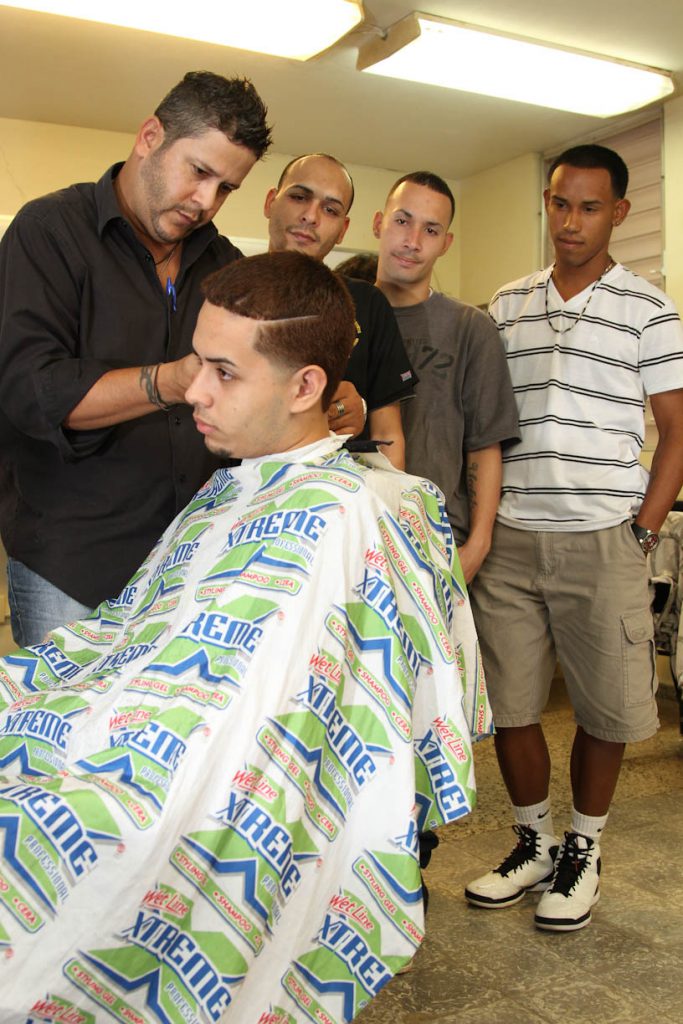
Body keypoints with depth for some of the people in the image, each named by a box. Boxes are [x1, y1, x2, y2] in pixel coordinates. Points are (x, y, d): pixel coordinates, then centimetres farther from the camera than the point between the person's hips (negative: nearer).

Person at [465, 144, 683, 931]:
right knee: (507, 703, 7)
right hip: (510, 539, 3)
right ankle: (534, 844, 29)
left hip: (600, 540, -3)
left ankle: (583, 851, 28)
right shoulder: (506, 306, 11)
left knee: (604, 706, 5)